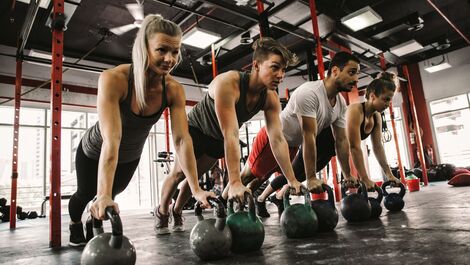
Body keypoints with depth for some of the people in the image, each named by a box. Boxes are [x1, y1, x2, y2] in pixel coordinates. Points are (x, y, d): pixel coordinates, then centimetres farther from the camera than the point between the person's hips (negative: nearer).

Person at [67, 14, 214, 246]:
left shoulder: (174, 90, -27)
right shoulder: (113, 79, -39)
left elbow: (182, 139, -29)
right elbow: (111, 140, -47)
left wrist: (196, 189, -34)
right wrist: (103, 196, -54)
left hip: (131, 157, 4)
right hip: (94, 152, -3)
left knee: (114, 192, 26)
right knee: (86, 194, 21)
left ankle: (95, 224, 61)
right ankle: (75, 225, 57)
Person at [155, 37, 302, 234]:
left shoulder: (271, 99, -22)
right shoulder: (228, 83, -41)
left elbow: (277, 139, -23)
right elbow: (231, 134, -48)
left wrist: (292, 179, -29)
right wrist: (235, 183, -51)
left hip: (218, 138, 5)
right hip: (195, 129, -5)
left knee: (195, 176, 12)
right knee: (179, 173, 5)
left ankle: (176, 211, 35)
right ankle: (162, 212, 31)